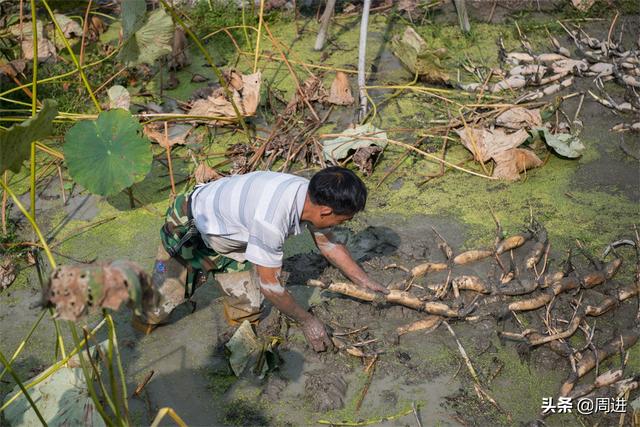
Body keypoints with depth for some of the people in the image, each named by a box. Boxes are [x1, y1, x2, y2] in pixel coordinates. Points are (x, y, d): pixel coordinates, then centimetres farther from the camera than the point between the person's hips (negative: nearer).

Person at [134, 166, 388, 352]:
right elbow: (269, 284, -30)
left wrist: (366, 283, 1)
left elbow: (329, 246, 1)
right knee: (155, 312, 0)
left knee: (248, 314, -1)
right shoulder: (271, 220, -42)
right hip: (188, 230, -7)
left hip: (230, 239, 7)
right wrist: (307, 322, -18)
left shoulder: (311, 196, -18)